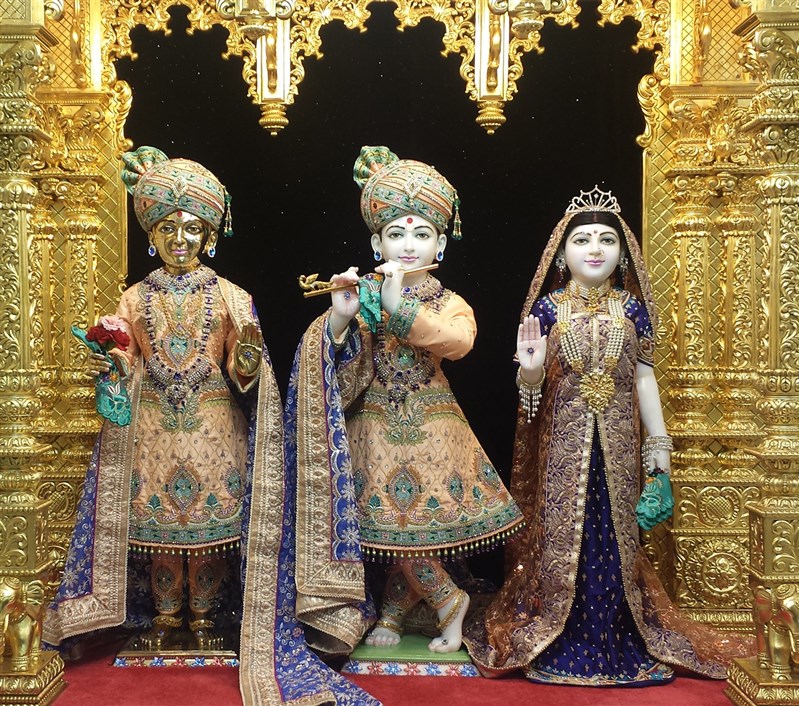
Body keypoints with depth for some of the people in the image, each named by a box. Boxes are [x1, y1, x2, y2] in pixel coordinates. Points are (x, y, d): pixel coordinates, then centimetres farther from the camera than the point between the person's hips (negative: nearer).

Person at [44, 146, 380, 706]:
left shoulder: (230, 297, 1)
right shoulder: (136, 298, 7)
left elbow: (243, 372, -2)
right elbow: (127, 361, 8)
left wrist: (247, 360, -24)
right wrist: (113, 365, -13)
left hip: (213, 426, -1)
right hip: (153, 426, 2)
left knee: (211, 516, 3)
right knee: (157, 517, 6)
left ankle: (204, 614, 21)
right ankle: (165, 615, 24)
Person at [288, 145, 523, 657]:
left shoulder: (450, 304, 0)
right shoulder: (363, 295, 0)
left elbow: (459, 341, -25)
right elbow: (333, 365, -9)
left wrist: (400, 306, -29)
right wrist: (340, 318, -27)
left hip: (429, 427, 0)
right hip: (374, 424, 0)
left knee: (415, 521, 1)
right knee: (389, 521, -1)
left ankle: (393, 610, 25)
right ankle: (449, 600, 20)